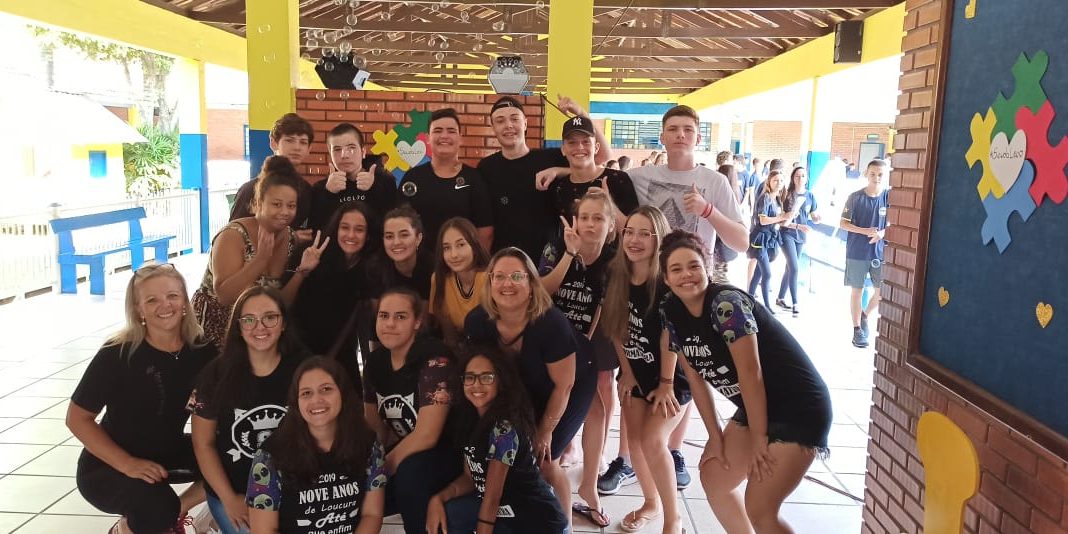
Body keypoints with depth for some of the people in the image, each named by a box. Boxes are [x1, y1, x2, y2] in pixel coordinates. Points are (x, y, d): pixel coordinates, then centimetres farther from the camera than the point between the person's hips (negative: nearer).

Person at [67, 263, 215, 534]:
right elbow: (77, 418, -15)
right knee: (157, 508, -33)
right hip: (107, 467, -5)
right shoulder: (117, 354, -21)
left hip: (168, 454, 5)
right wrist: (128, 464, -24)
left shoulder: (202, 351, -10)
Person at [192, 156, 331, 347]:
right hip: (214, 333, -5)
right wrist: (261, 258, -33)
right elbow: (224, 296, -27)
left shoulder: (290, 238, -4)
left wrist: (302, 270, -18)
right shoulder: (233, 235, -18)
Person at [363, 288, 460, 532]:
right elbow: (373, 424, 9)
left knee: (410, 473, -35)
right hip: (402, 452, 7)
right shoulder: (375, 360, -1)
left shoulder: (434, 358, -22)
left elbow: (426, 435, -26)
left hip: (444, 455, -6)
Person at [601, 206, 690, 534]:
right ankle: (651, 503, 30)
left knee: (653, 440, -14)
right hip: (634, 372, 6)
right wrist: (626, 372, 2)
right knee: (635, 438, 6)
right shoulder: (617, 277, -7)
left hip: (672, 374, -5)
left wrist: (666, 382, -16)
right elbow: (615, 329, 1)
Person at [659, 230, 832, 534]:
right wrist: (715, 437, 5)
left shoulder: (727, 303, -24)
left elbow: (750, 372, -22)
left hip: (799, 409, -8)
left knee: (759, 509, -9)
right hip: (754, 408, 8)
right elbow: (696, 378, 4)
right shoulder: (672, 315, -2)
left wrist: (759, 437, -15)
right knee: (714, 478, 17)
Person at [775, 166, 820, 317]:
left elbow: (814, 218, 7)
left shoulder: (810, 195, 3)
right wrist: (799, 226, -22)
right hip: (787, 234, -5)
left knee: (790, 268, 13)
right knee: (794, 268, -13)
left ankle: (780, 299, 28)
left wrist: (819, 218, -15)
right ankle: (794, 304, -7)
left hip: (801, 236, 5)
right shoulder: (787, 194, -10)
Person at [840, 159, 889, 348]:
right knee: (857, 290, 6)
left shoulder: (889, 198, -3)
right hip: (857, 252, -2)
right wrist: (864, 231, -19)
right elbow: (843, 223, -3)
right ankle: (857, 329, 17)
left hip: (881, 252, 2)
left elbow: (892, 223, 6)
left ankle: (865, 315, 31)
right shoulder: (855, 197, -7)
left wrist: (882, 233, -16)